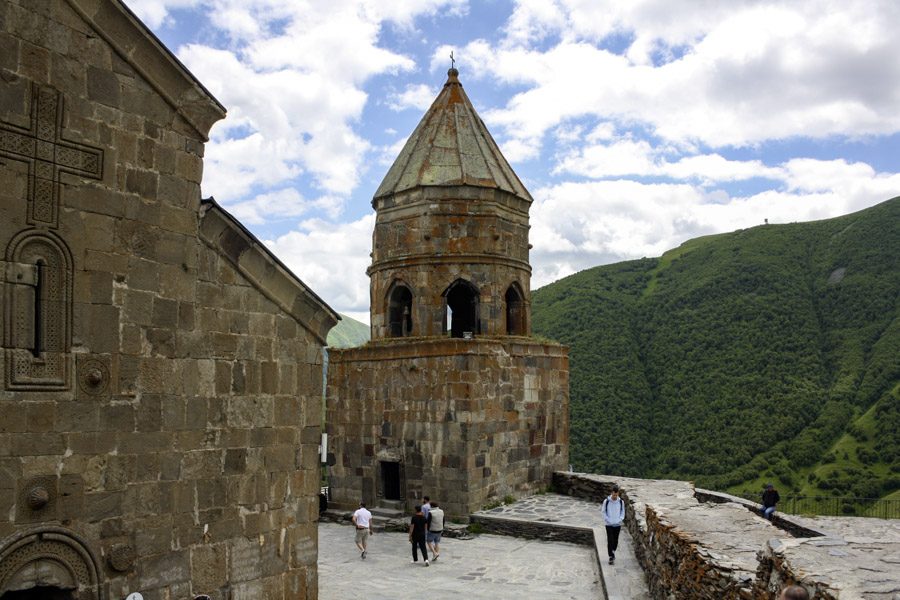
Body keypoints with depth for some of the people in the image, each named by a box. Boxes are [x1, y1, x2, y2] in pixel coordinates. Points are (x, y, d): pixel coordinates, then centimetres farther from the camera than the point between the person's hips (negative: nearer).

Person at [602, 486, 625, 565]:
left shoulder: (621, 502, -1)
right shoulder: (606, 501, -7)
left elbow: (623, 512, 10)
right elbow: (603, 512, 1)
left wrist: (620, 519, -5)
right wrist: (607, 520, -10)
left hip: (618, 524, 2)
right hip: (609, 524, -2)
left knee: (615, 541, 9)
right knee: (610, 540, -9)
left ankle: (613, 552, 33)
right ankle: (611, 557, -4)